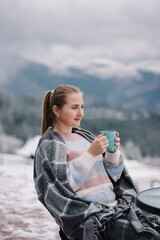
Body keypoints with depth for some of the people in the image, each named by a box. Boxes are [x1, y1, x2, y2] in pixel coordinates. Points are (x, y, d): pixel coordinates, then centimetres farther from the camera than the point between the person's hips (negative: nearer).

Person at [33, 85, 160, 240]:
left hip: (115, 207, 7)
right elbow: (63, 185, -14)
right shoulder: (49, 145, -1)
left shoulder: (85, 136, 16)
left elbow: (114, 177, 16)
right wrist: (91, 154, -16)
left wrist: (113, 152, -3)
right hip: (88, 216, -6)